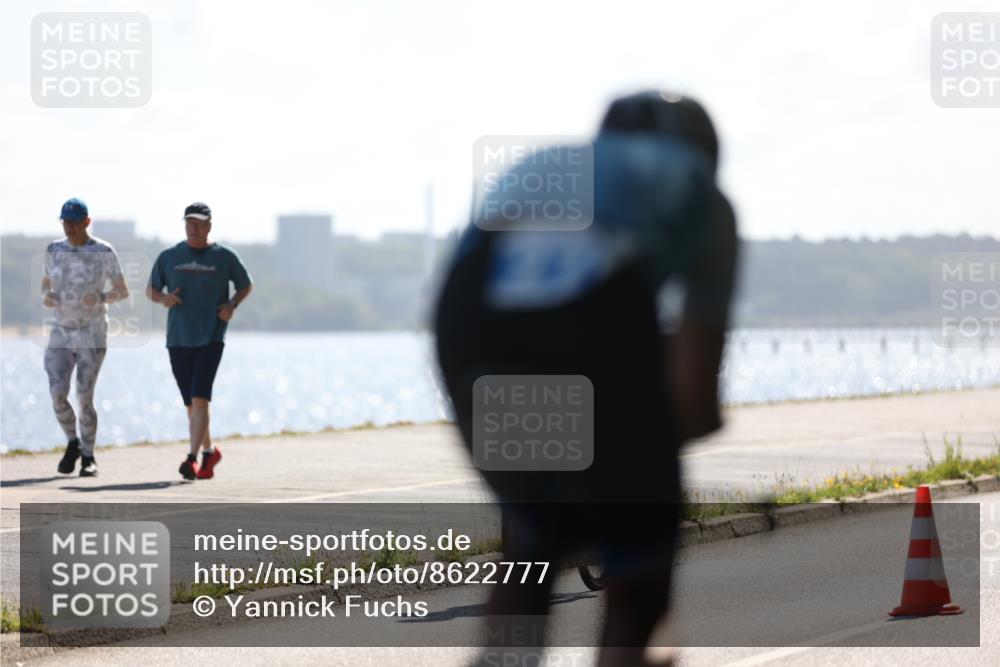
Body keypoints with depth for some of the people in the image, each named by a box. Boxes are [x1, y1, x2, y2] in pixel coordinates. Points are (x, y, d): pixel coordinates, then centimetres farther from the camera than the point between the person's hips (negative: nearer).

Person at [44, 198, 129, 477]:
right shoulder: (54, 250, 7)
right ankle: (73, 442, 13)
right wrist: (46, 297, -6)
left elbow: (122, 291, 1)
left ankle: (88, 456, 7)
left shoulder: (104, 252, -4)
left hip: (93, 333, -3)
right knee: (57, 392, -11)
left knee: (84, 397, -7)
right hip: (60, 333, 3)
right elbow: (46, 286, 18)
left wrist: (101, 298, -19)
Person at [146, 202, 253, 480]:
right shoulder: (169, 257, 8)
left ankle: (192, 459, -21)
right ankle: (209, 452, 29)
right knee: (191, 404, 9)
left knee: (200, 399, -16)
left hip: (211, 338, -3)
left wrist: (232, 304, -5)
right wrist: (162, 298, -7)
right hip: (178, 339, 3)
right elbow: (150, 290, 16)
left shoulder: (224, 256, 2)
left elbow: (246, 285, 15)